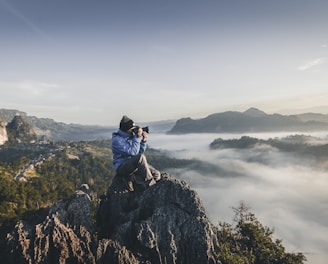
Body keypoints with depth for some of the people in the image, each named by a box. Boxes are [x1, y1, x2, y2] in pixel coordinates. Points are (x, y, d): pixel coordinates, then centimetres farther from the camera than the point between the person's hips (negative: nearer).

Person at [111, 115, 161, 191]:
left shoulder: (131, 136, 6)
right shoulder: (117, 140, -15)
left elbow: (140, 152, 9)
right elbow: (133, 152, -24)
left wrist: (143, 141, -6)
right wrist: (138, 137, -23)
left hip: (134, 164, 8)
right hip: (122, 167, -7)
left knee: (157, 175, -9)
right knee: (141, 157, -36)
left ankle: (131, 178, -5)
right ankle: (150, 184, -21)